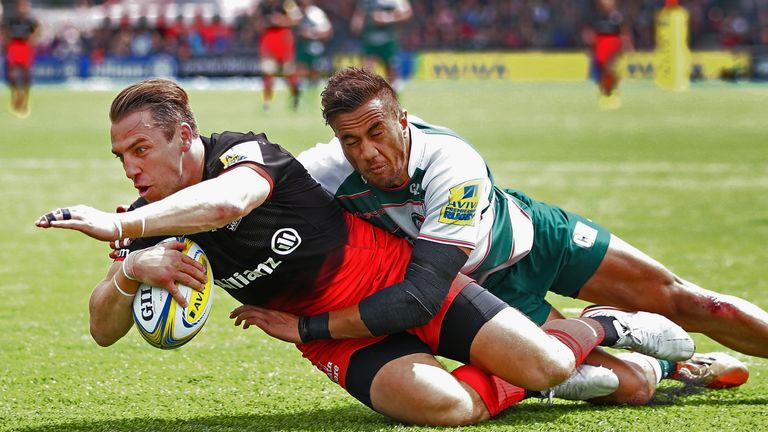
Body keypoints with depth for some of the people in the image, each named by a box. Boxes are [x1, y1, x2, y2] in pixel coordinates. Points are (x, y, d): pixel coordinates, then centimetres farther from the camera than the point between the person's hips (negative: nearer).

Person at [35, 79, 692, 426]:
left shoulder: (244, 153, -22)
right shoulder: (154, 223, -5)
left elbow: (226, 200, -48)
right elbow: (104, 329, -9)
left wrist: (120, 226, -58)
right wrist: (130, 271, -32)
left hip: (401, 277, -3)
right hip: (336, 335, 4)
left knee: (544, 365, -13)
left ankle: (604, 328, 25)